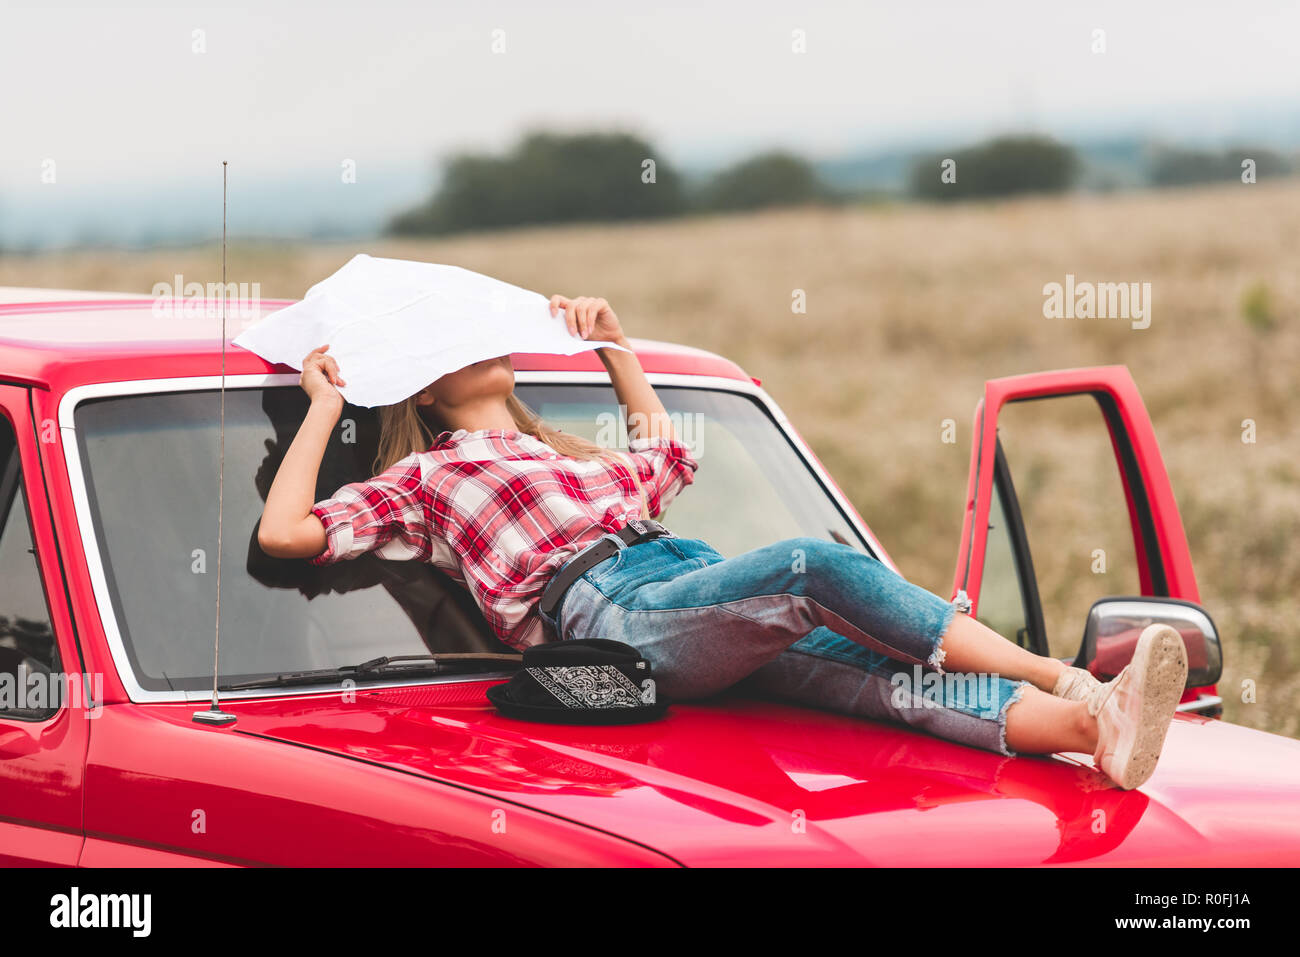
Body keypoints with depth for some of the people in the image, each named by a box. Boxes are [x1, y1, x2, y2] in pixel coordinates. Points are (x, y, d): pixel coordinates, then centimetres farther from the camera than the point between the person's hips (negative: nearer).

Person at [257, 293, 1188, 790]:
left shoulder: (566, 454, 37)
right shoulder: (426, 478, 18)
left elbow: (668, 462, 52)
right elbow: (285, 531, 7)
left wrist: (613, 343, 46)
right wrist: (326, 406, 12)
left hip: (701, 589, 7)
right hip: (609, 615, -7)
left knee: (895, 677, -20)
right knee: (816, 566, -31)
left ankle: (1094, 728, -44)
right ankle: (1063, 678, -38)